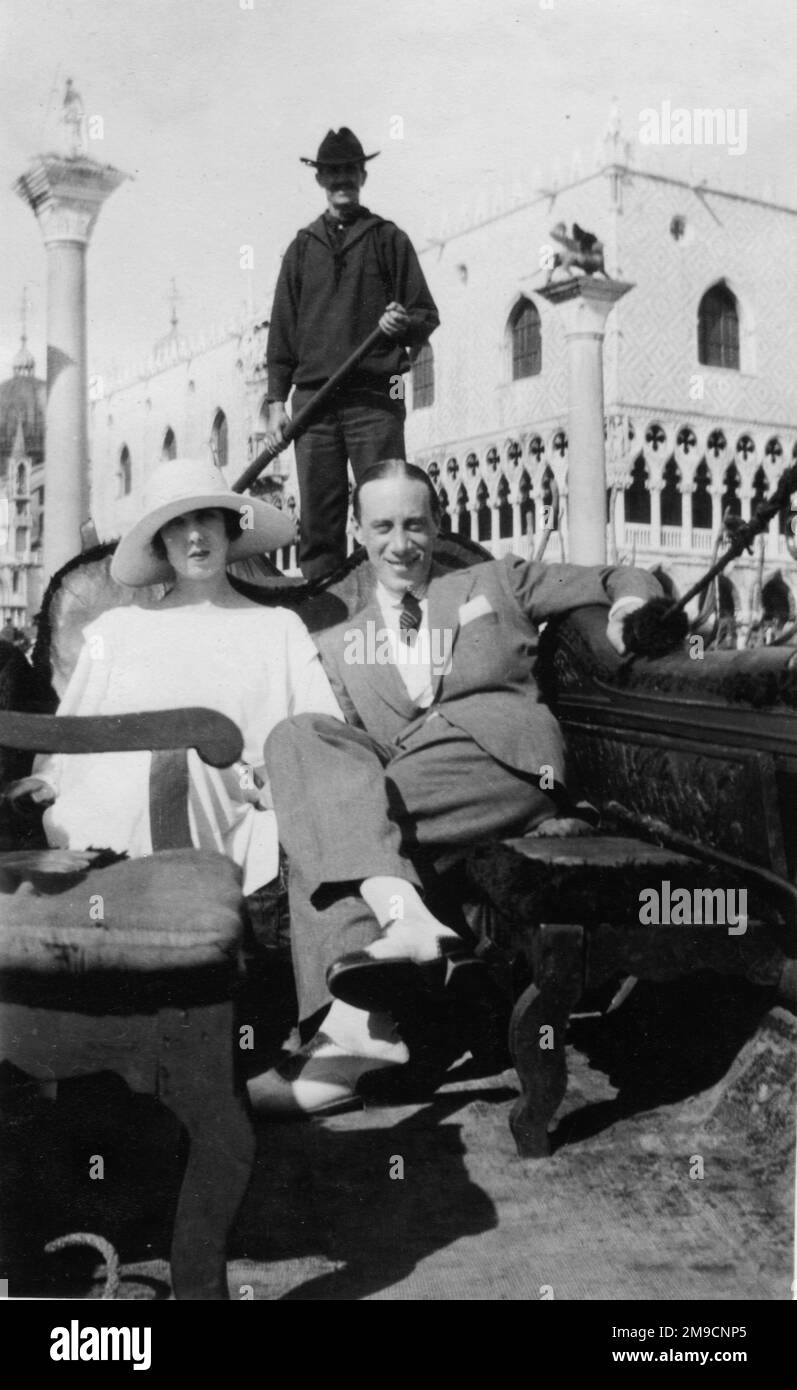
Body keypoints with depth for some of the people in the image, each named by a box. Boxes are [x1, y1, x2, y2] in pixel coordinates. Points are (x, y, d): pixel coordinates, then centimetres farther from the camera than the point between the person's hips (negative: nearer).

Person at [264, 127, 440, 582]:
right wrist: (277, 400, 7)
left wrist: (404, 323, -14)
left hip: (375, 396, -2)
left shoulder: (388, 238, 11)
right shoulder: (302, 247, 18)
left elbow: (428, 316, 9)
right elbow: (282, 329, 16)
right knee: (317, 519, -1)